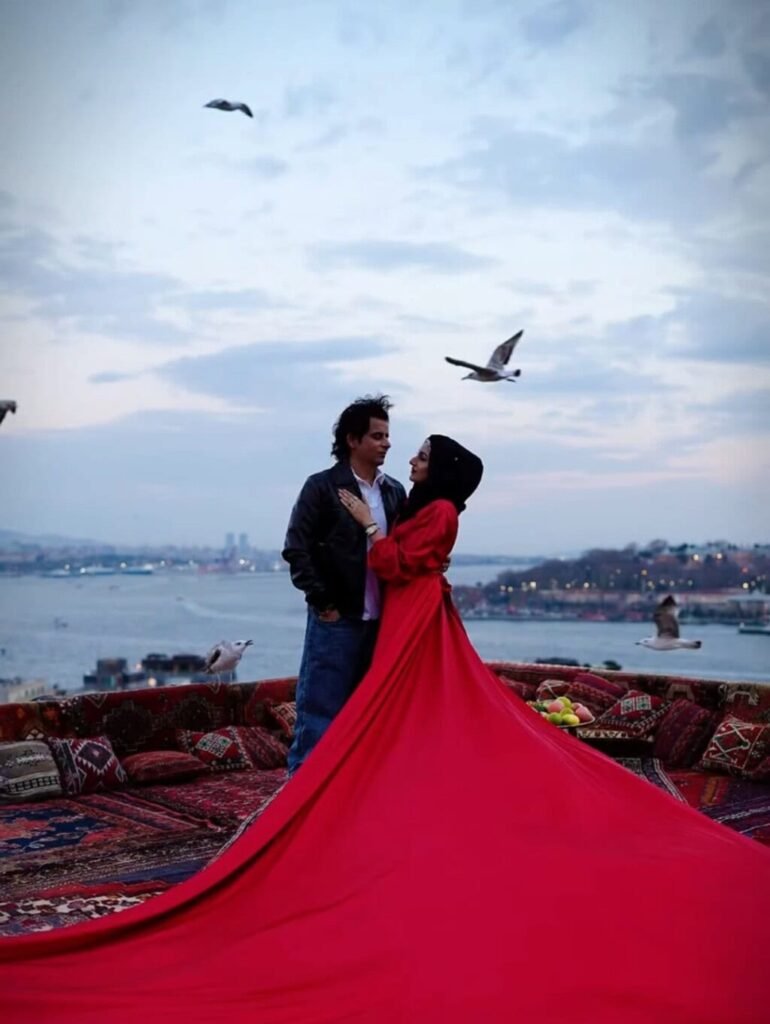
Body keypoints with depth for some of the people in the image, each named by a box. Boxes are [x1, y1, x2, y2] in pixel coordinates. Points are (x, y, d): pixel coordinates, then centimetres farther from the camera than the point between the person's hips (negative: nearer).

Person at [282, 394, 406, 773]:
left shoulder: (395, 492, 10)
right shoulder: (322, 486, -5)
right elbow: (296, 548, -8)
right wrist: (323, 602, -11)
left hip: (382, 620, 5)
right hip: (336, 619, -5)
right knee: (321, 707, 0)